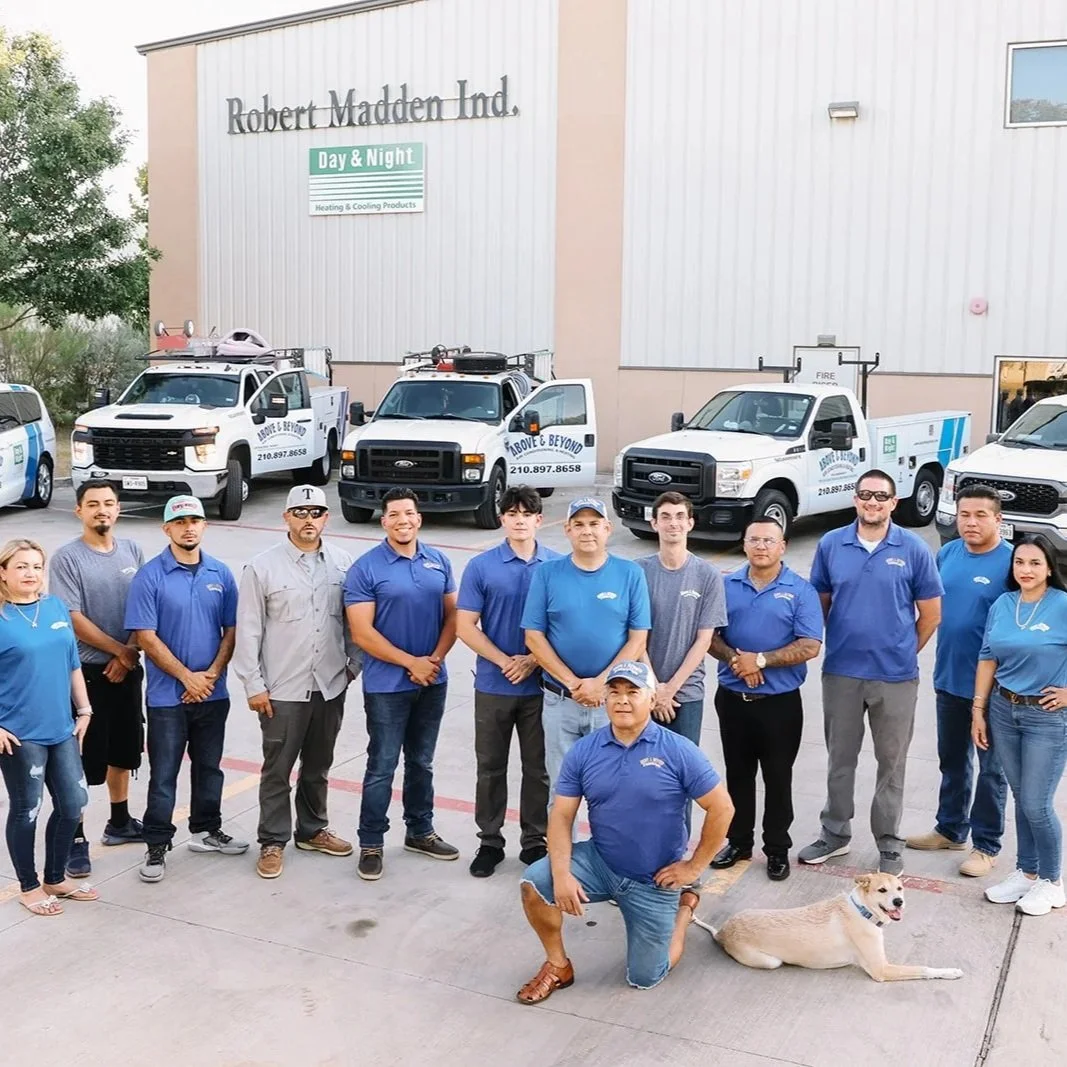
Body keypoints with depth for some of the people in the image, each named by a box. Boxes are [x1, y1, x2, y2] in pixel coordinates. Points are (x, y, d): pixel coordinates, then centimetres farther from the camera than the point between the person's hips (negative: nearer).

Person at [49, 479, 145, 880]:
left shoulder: (132, 551, 4)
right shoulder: (66, 558, -10)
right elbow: (73, 619, -13)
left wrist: (128, 656, -7)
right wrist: (121, 650, -12)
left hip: (127, 669, 5)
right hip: (86, 671, -5)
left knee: (123, 748, 17)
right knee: (81, 757, -1)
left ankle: (119, 823, 32)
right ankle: (75, 838, 8)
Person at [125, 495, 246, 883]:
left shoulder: (220, 574, 3)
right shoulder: (150, 576, -9)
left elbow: (232, 629, 4)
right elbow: (145, 636, -12)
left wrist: (212, 674, -9)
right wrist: (187, 677, -14)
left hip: (213, 692, 4)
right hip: (167, 695, -4)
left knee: (209, 767, 17)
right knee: (163, 775, 3)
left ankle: (206, 830, 33)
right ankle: (157, 847, 14)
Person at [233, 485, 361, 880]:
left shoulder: (343, 562, 1)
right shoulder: (263, 567, -8)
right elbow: (248, 631, -6)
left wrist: (354, 663, 7)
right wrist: (254, 685, -8)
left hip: (330, 685, 4)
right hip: (283, 689, -3)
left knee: (318, 766, 18)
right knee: (277, 770, 5)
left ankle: (313, 830, 34)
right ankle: (273, 842, 19)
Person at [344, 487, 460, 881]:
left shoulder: (439, 562, 4)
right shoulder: (365, 569, -10)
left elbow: (452, 616, 6)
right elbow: (361, 633, -14)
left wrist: (435, 659, -10)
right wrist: (412, 662, -16)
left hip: (432, 682, 5)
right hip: (386, 685, -4)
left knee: (422, 762, 17)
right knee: (382, 767, 1)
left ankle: (420, 832, 31)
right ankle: (371, 843, 13)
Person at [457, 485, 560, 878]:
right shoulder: (481, 566, -2)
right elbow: (465, 626, -4)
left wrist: (532, 661, -12)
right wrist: (505, 661, -14)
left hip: (542, 686, 0)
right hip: (493, 685, 0)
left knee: (538, 768, 9)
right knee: (491, 767, 10)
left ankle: (535, 841, 23)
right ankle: (490, 842, 23)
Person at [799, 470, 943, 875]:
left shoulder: (914, 549, -6)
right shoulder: (831, 544, -1)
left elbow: (931, 614, 1)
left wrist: (902, 652, 6)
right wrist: (835, 645, 5)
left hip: (896, 676, -2)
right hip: (840, 672, 2)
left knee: (892, 762, 9)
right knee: (840, 758, 15)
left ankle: (889, 843, 23)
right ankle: (835, 833, 30)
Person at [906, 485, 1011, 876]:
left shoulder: (1011, 563, -15)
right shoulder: (947, 554, 2)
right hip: (948, 678, 6)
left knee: (990, 767, 9)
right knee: (952, 760, 20)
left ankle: (986, 845, 22)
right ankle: (950, 829, 36)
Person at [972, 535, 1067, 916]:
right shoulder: (1001, 605, 3)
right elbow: (988, 659, 8)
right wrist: (978, 709, 6)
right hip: (1003, 711, 5)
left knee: (1036, 805, -1)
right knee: (1021, 799, 14)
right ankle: (1026, 871, 29)